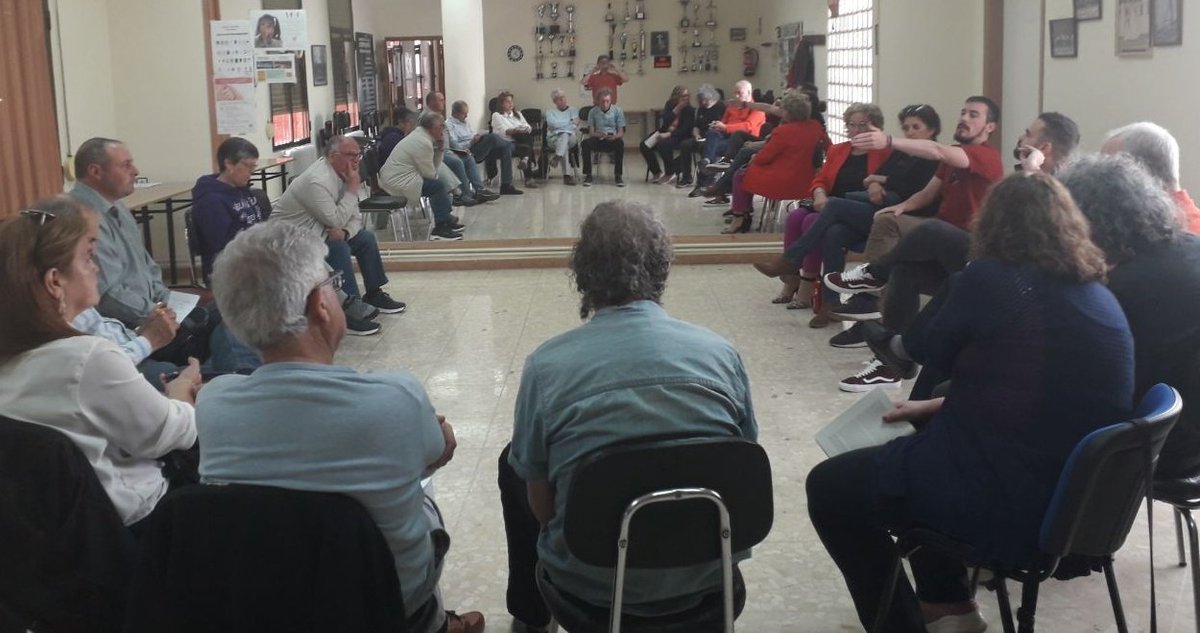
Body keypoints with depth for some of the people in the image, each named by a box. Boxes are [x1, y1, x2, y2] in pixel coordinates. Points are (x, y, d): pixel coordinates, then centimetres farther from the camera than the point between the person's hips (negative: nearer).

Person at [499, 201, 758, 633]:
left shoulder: (547, 364, -14)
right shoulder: (721, 353, -8)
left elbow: (539, 497, -5)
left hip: (598, 582, -2)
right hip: (709, 567, 3)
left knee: (512, 466, 25)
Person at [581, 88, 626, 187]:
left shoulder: (618, 110, 3)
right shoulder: (593, 112, 6)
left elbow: (621, 132, -1)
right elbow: (591, 133, 1)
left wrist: (615, 136, -26)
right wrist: (598, 134, -24)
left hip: (613, 139, -1)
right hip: (598, 140, 1)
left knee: (620, 143, -36)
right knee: (585, 143, -30)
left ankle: (618, 175, -25)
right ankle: (588, 175, -21)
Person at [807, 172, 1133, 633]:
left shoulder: (989, 281, -13)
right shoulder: (1103, 298, 8)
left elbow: (933, 353, 4)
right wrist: (940, 405, 20)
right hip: (1078, 496, 8)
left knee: (828, 487, 9)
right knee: (920, 439, 32)